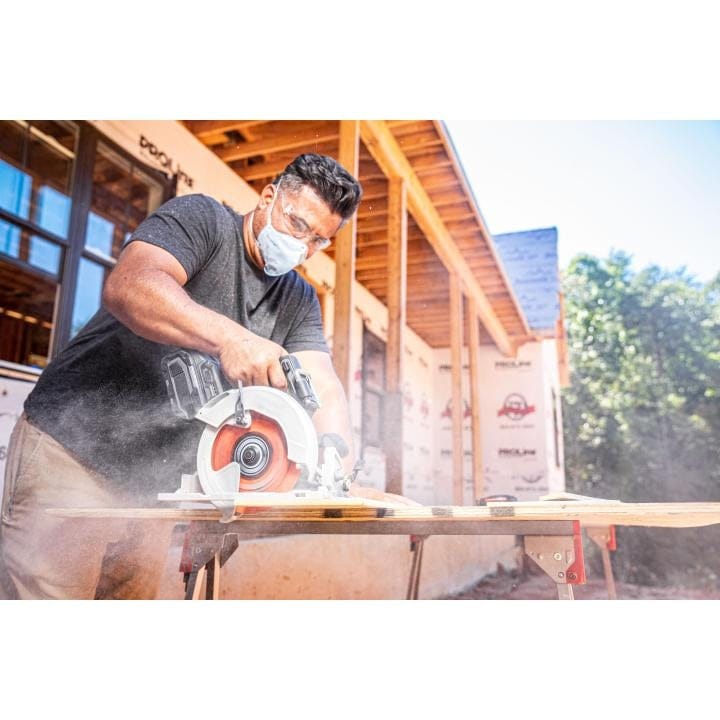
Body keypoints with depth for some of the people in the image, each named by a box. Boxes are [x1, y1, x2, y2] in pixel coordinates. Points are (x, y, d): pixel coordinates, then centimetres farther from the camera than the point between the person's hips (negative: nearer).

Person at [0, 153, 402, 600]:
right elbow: (127, 285, -25)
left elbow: (324, 387, -3)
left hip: (155, 486, 6)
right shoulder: (202, 219, -7)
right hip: (71, 450, -5)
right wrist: (228, 337, -41)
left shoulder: (300, 302, 9)